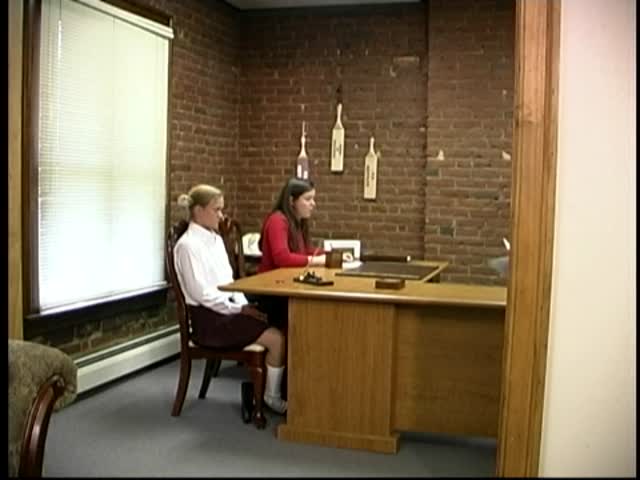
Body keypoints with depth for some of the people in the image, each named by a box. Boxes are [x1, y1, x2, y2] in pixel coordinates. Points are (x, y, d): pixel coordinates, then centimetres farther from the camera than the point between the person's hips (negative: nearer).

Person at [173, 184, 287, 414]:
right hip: (209, 318, -8)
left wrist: (244, 305, 0)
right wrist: (239, 309, -16)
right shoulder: (188, 245, -13)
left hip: (227, 309, 8)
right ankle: (272, 397, 0)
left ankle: (262, 386, 2)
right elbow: (201, 293, -18)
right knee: (276, 338, -19)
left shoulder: (216, 239, 13)